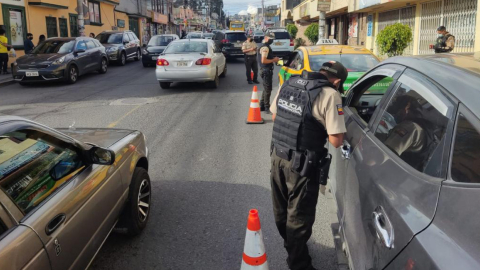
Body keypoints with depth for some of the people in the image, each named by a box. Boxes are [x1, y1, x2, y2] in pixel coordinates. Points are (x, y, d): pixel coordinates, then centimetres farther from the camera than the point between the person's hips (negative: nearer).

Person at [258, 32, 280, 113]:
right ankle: (267, 108, 1)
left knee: (266, 89, 17)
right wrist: (273, 60, -17)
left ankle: (262, 106, 24)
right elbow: (263, 60, -25)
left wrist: (274, 59, 13)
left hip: (266, 70, 11)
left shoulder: (265, 47, 17)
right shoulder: (265, 47, -16)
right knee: (268, 89, -5)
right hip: (266, 71, -11)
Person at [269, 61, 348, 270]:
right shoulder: (330, 95, -17)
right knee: (299, 215, 10)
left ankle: (289, 242, 50)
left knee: (282, 208, 25)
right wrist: (324, 126, 1)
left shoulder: (288, 83, 4)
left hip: (278, 155, 7)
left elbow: (274, 116, 16)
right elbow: (336, 140, -18)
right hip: (302, 164, -7)